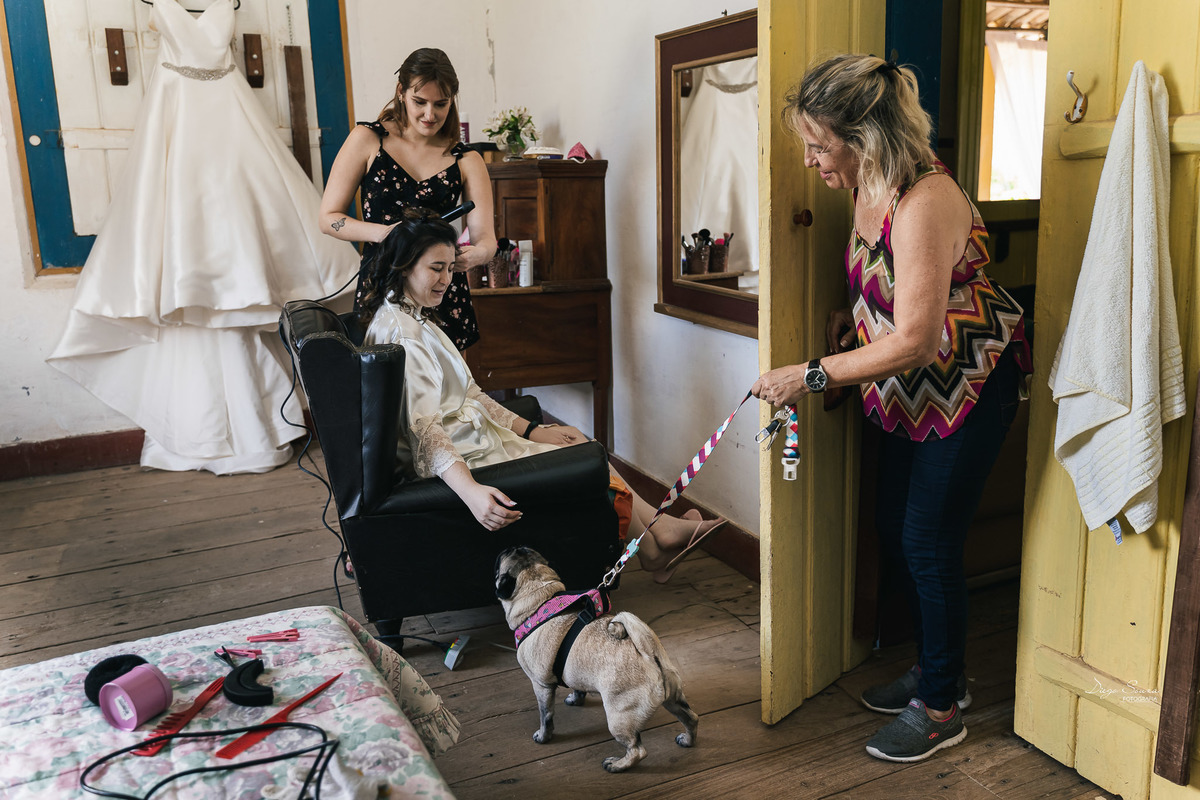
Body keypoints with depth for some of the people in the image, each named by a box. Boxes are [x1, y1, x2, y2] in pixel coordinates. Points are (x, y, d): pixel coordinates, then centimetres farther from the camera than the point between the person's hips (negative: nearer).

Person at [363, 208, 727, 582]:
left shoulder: (413, 319, 12)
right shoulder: (402, 334, -21)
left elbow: (469, 396, 14)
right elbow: (423, 429, -31)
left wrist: (532, 430, 8)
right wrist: (470, 491, -41)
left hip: (474, 434, 10)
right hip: (460, 459, -10)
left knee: (579, 443, 6)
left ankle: (661, 527, 11)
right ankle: (653, 550, 16)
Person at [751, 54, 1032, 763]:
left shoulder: (925, 202, -28)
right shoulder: (871, 189, 2)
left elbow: (915, 340, -31)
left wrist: (813, 375, -27)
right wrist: (846, 319, 0)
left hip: (969, 386, -9)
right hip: (915, 392, 9)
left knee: (929, 543, -2)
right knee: (894, 531, 14)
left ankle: (941, 708, 18)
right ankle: (937, 669, 34)